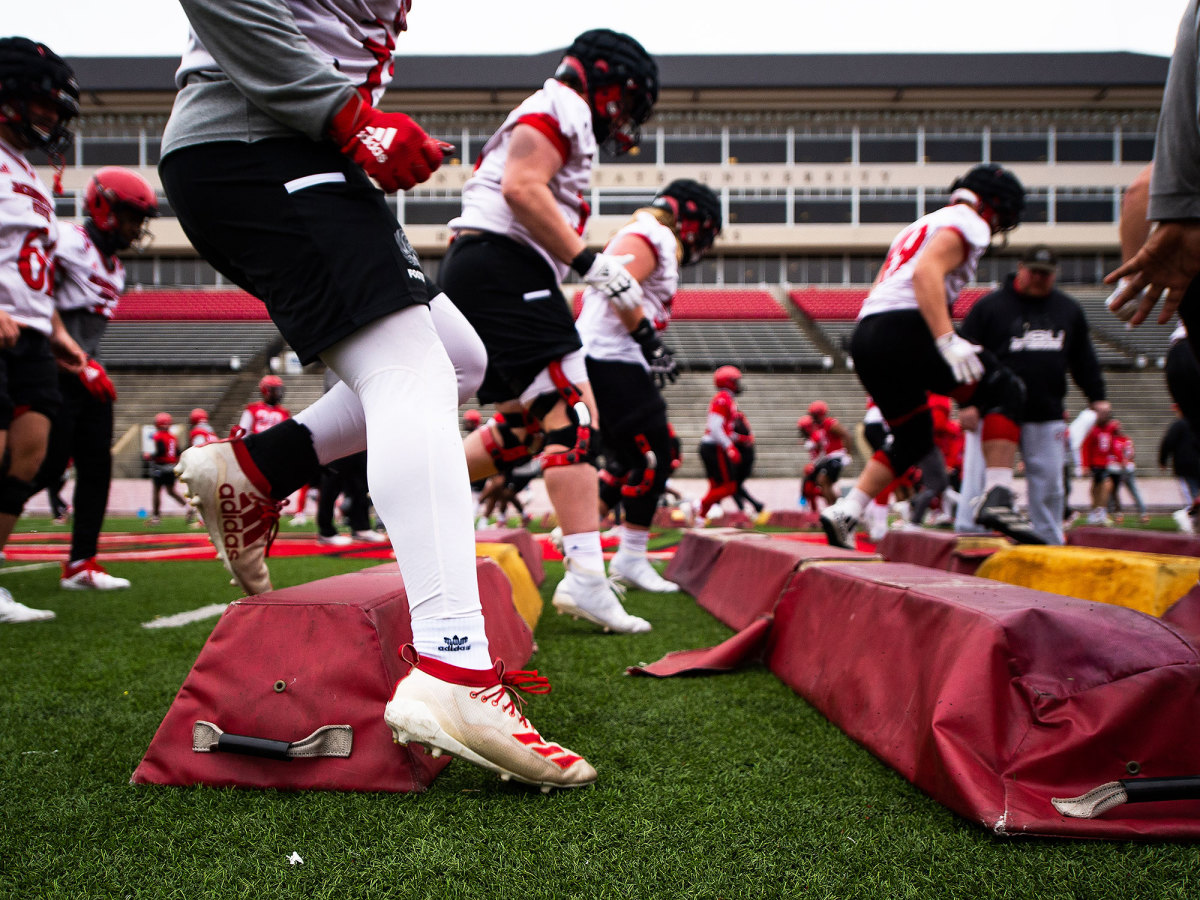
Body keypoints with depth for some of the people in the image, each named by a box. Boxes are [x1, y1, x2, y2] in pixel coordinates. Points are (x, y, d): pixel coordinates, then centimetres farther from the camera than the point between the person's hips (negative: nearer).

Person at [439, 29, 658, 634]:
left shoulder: (540, 120, 29)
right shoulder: (561, 107, -1)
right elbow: (522, 188, -17)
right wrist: (590, 262, -17)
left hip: (469, 272, 11)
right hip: (501, 269, -10)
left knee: (523, 429, 14)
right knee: (573, 413, -15)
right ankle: (586, 578, -21)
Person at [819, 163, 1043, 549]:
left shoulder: (922, 225, 32)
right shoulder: (967, 223, 4)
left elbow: (883, 290, 26)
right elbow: (927, 272, -16)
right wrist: (947, 340, -25)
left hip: (865, 336, 9)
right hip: (904, 330, -9)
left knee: (913, 438, 20)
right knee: (1005, 392, 3)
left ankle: (844, 514, 9)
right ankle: (997, 499, -11)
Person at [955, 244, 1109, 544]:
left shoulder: (1069, 309, 13)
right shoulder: (989, 305, 0)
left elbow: (1083, 359, 20)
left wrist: (1097, 396, 12)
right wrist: (967, 402, -11)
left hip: (1046, 416, 3)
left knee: (1048, 484, 6)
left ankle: (1050, 542, 16)